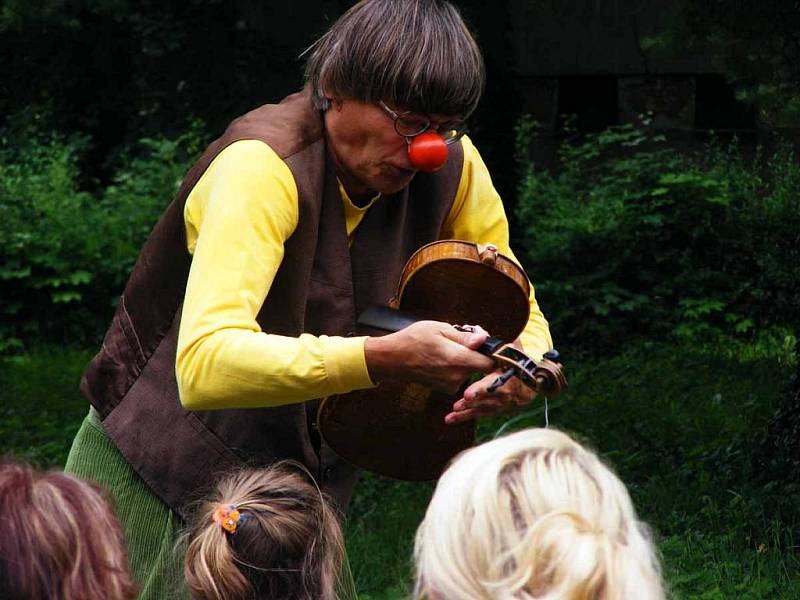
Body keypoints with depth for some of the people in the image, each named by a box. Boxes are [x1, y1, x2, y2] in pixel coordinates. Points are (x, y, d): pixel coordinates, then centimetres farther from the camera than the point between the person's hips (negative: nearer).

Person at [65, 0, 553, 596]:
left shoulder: (452, 167, -8)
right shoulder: (263, 167, -27)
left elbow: (520, 318, 3)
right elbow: (204, 366, -40)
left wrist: (525, 371, -21)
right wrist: (386, 357, -49)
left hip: (310, 483, 5)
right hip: (160, 483, -5)